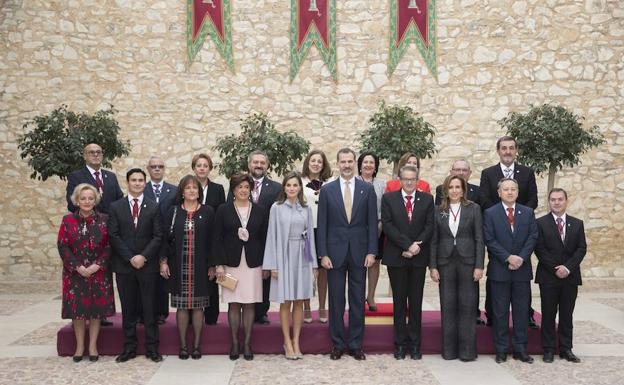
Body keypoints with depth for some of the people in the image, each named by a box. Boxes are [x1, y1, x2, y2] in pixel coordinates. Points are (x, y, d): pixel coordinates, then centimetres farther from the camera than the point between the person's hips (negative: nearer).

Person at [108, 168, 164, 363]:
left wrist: (143, 256, -13)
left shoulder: (153, 207, 4)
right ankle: (129, 348, 16)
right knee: (128, 309, 7)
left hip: (148, 265, -1)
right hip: (124, 265, 1)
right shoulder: (116, 207, 5)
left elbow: (158, 236, -1)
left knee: (149, 308, 3)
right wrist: (130, 258, -10)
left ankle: (152, 348, 10)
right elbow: (113, 236, -1)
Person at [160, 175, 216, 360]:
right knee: (181, 305, 4)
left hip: (200, 266, 0)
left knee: (198, 305, 5)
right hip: (179, 266, 1)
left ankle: (197, 345, 15)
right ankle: (183, 345, 15)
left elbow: (211, 239, 3)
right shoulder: (173, 212, 5)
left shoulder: (208, 212, 3)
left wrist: (212, 265, 0)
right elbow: (165, 238, 6)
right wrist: (163, 261, -1)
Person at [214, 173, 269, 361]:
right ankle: (234, 343, 13)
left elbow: (264, 239, 6)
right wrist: (219, 264, -6)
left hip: (253, 264, 1)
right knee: (234, 304, 3)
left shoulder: (259, 211, 6)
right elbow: (217, 239, 0)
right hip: (231, 263, -1)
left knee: (250, 304, 4)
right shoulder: (223, 210, 2)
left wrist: (265, 265, 3)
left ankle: (247, 343, 12)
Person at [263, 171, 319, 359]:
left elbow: (310, 235, 10)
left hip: (302, 258, 3)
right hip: (283, 257, -2)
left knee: (299, 301, 6)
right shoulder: (276, 208, -1)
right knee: (285, 302, 2)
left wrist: (313, 263, 7)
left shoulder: (306, 209, 7)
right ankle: (287, 343, 11)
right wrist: (273, 265, -6)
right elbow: (272, 236, -2)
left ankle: (296, 342, 14)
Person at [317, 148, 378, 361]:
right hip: (335, 252, 0)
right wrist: (323, 254, -5)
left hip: (359, 252, 0)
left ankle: (356, 344, 18)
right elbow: (322, 224, 1)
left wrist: (371, 251, -4)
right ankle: (338, 344, 17)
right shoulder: (327, 189, 2)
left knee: (358, 301, 7)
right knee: (336, 301, 6)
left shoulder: (367, 189, 3)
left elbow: (372, 223, 2)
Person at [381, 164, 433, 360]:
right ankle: (400, 344, 12)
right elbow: (388, 226, -6)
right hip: (396, 257, -1)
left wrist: (417, 245, -13)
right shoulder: (388, 198, 3)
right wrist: (407, 245, -14)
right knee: (399, 302, 5)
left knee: (416, 302, 6)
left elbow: (430, 226, 1)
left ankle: (415, 344, 13)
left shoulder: (427, 199, 8)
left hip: (419, 257, 1)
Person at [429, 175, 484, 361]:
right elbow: (434, 240, 5)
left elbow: (479, 239, 0)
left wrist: (479, 266, -7)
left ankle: (467, 350, 11)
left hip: (467, 262, -1)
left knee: (467, 306, 1)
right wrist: (432, 266, -1)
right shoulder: (438, 211, 6)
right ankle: (449, 349, 14)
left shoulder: (473, 209, 2)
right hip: (445, 262, 1)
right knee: (447, 306, 5)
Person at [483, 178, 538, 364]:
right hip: (499, 270, -2)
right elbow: (490, 240, -7)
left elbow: (533, 237, 2)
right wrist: (508, 257, -14)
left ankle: (520, 349, 16)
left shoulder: (528, 212, 9)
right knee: (500, 312, 4)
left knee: (522, 311, 7)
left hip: (522, 269, 3)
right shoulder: (490, 213, 0)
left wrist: (521, 258, -11)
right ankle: (501, 350, 12)